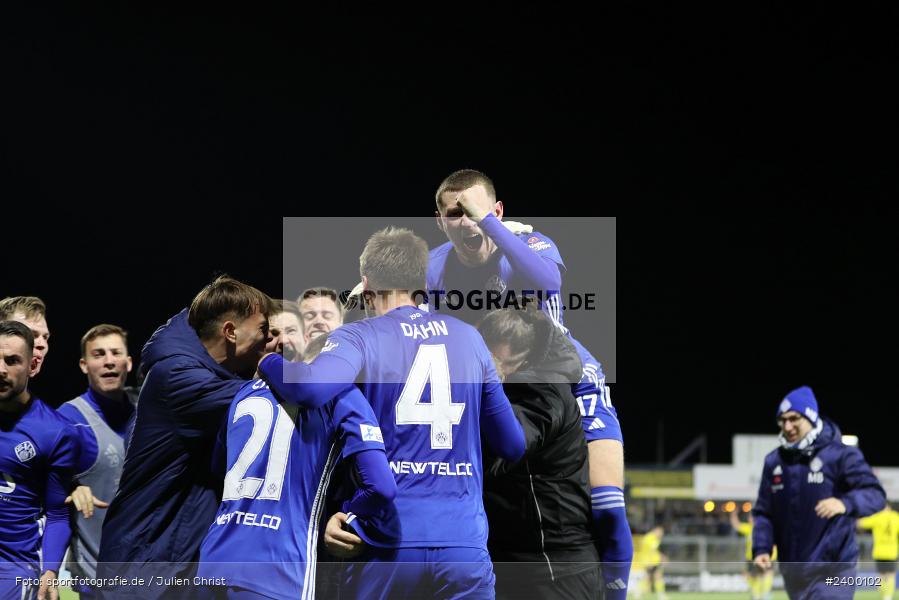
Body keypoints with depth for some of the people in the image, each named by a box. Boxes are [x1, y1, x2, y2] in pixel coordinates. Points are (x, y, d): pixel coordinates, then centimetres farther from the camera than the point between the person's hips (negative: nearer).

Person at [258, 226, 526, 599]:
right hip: (465, 550, 2)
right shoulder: (468, 337, 11)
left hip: (387, 544, -2)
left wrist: (268, 364, -2)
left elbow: (313, 385, -23)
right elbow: (512, 445, 15)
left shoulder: (358, 338, -1)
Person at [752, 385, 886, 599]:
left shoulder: (841, 455, -7)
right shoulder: (774, 462, 9)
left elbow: (875, 495, -17)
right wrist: (761, 548, -3)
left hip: (832, 570, -6)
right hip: (793, 572, 6)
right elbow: (763, 513, 14)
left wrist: (845, 503, -37)